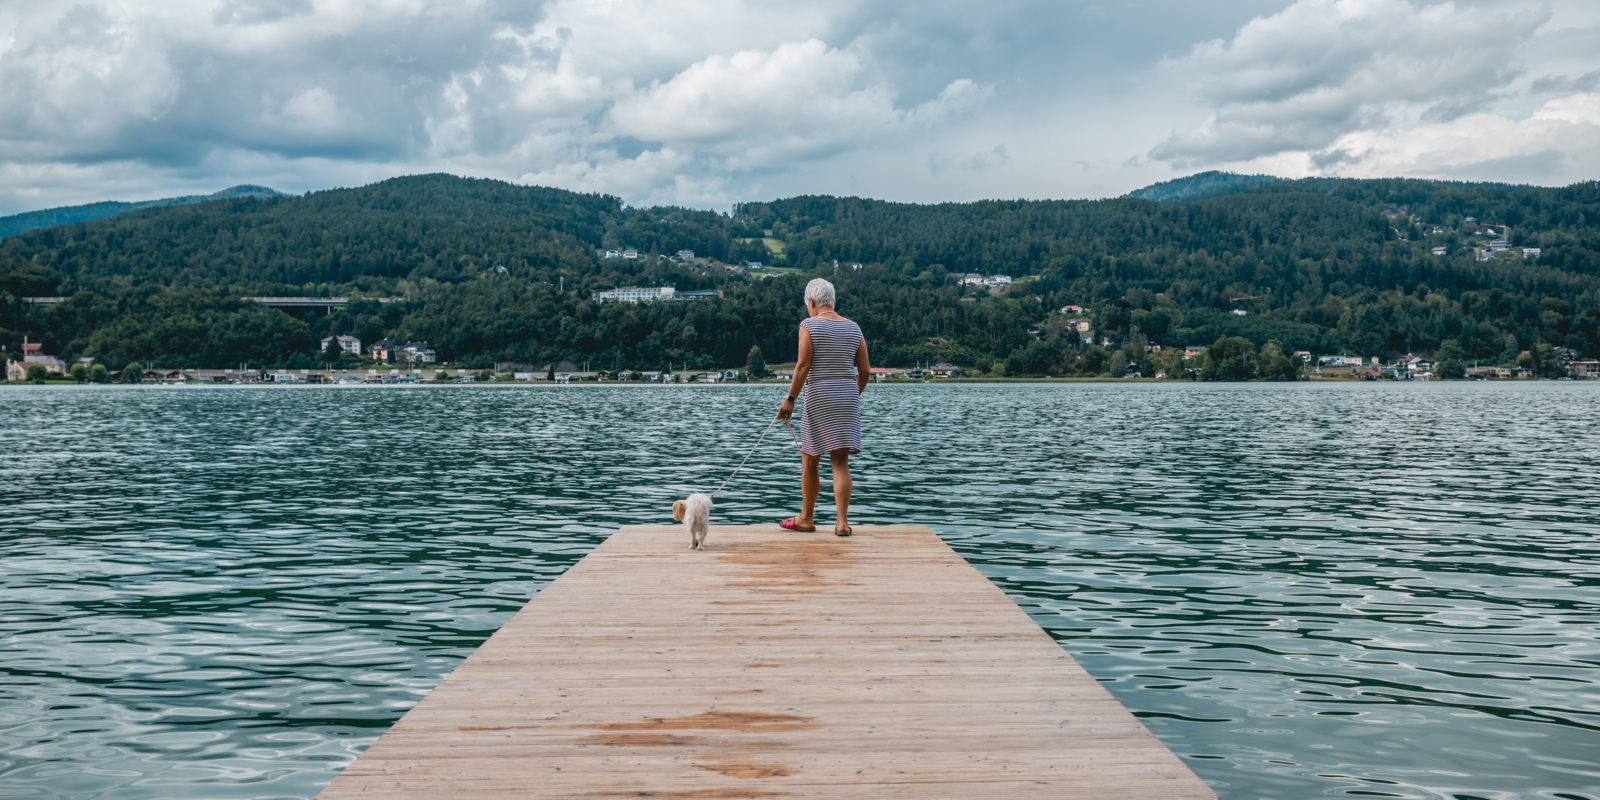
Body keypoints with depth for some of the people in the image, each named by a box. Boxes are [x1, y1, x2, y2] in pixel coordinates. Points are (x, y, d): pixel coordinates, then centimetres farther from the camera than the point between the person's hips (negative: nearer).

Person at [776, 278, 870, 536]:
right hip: (848, 398, 4)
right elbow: (864, 371, 8)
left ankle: (806, 518, 20)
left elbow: (803, 365, -13)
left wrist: (790, 399, -11)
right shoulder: (853, 328, 10)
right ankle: (842, 522, -3)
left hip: (819, 396, -4)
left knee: (809, 461, 9)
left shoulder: (809, 325, -5)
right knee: (840, 462, 4)